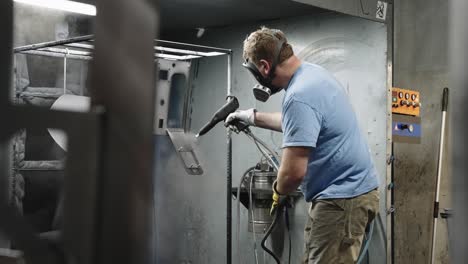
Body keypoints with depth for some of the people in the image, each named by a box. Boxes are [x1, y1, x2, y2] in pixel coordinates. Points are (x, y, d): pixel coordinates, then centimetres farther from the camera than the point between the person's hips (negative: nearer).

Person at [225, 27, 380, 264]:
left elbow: (293, 172, -27)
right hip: (346, 190, 11)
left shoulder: (299, 96, -23)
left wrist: (278, 190, -4)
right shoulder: (312, 72, 9)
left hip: (343, 198, -11)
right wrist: (254, 117, 33)